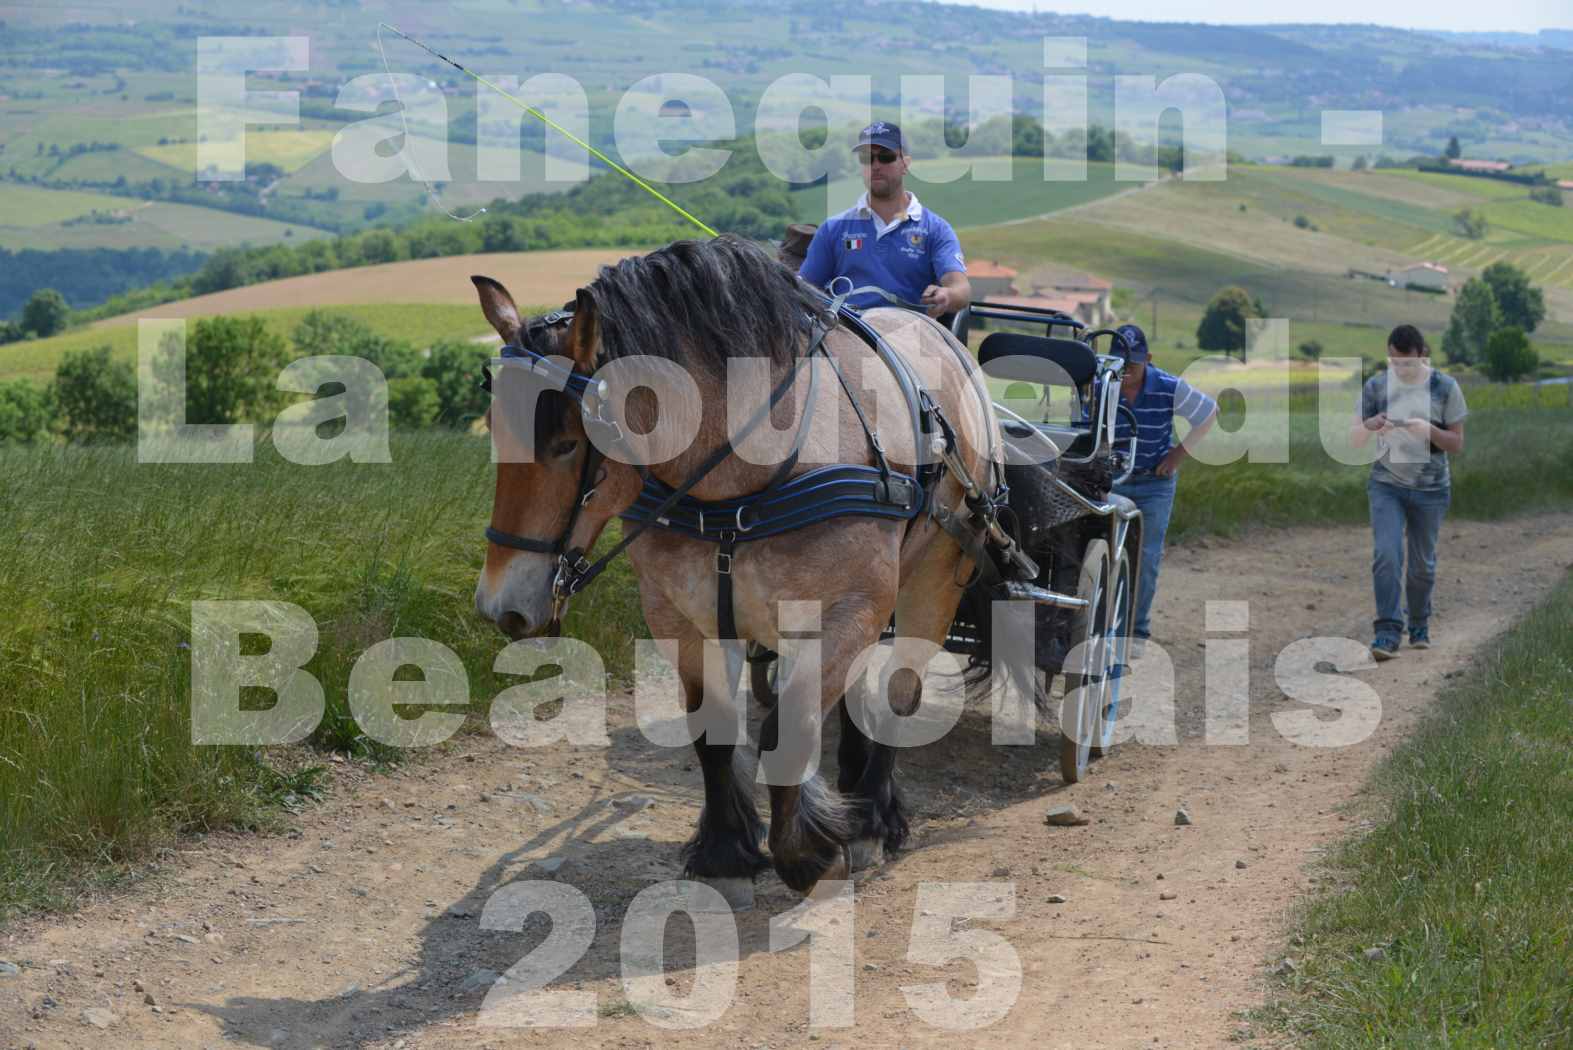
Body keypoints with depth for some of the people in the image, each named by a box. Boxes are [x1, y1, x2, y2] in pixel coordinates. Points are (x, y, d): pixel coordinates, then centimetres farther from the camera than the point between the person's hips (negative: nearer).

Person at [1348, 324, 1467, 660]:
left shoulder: (1444, 388, -4)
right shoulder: (1375, 387, -1)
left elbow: (1457, 444, -2)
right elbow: (1355, 441, 4)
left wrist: (1429, 430, -22)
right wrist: (1370, 425, -19)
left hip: (1430, 489, 0)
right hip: (1386, 485, 0)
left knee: (1422, 563, 9)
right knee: (1386, 555, -16)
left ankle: (1419, 626, 30)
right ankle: (1388, 633, -16)